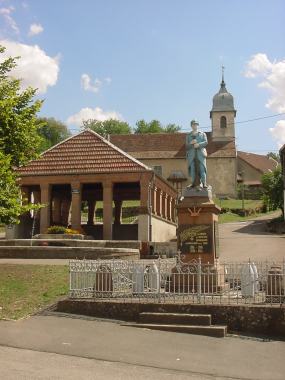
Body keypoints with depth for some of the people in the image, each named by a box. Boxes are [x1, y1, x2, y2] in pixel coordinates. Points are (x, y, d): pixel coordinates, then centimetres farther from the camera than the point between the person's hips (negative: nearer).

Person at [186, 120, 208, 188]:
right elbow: (186, 146, 10)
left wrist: (198, 144, -16)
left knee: (202, 168, -9)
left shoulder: (202, 134, 17)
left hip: (200, 154, -1)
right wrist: (191, 143, -11)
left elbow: (206, 142, 1)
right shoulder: (188, 136, 18)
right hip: (192, 155, 1)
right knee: (192, 169, -5)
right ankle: (194, 183, -2)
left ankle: (204, 183, -10)